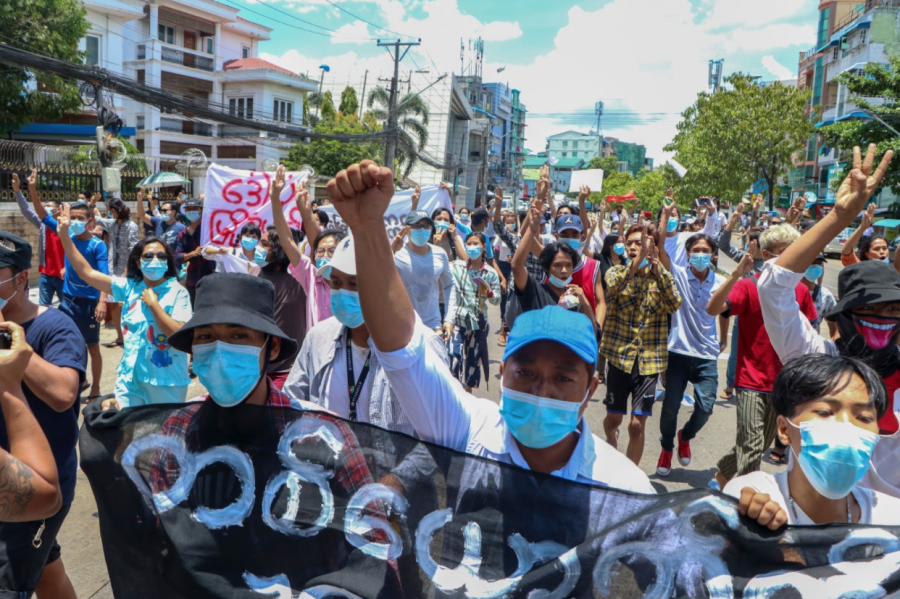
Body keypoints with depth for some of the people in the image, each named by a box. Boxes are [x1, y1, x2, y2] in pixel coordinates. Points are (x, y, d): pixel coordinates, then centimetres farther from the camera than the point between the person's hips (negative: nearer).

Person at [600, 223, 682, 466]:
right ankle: (611, 440, 48)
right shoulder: (616, 272, 1)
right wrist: (637, 260, -34)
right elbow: (614, 286, -23)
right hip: (619, 355, 0)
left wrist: (657, 269, -24)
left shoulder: (662, 277, 4)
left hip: (649, 359, 0)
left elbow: (675, 305, -16)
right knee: (614, 417, 13)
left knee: (637, 425, -3)